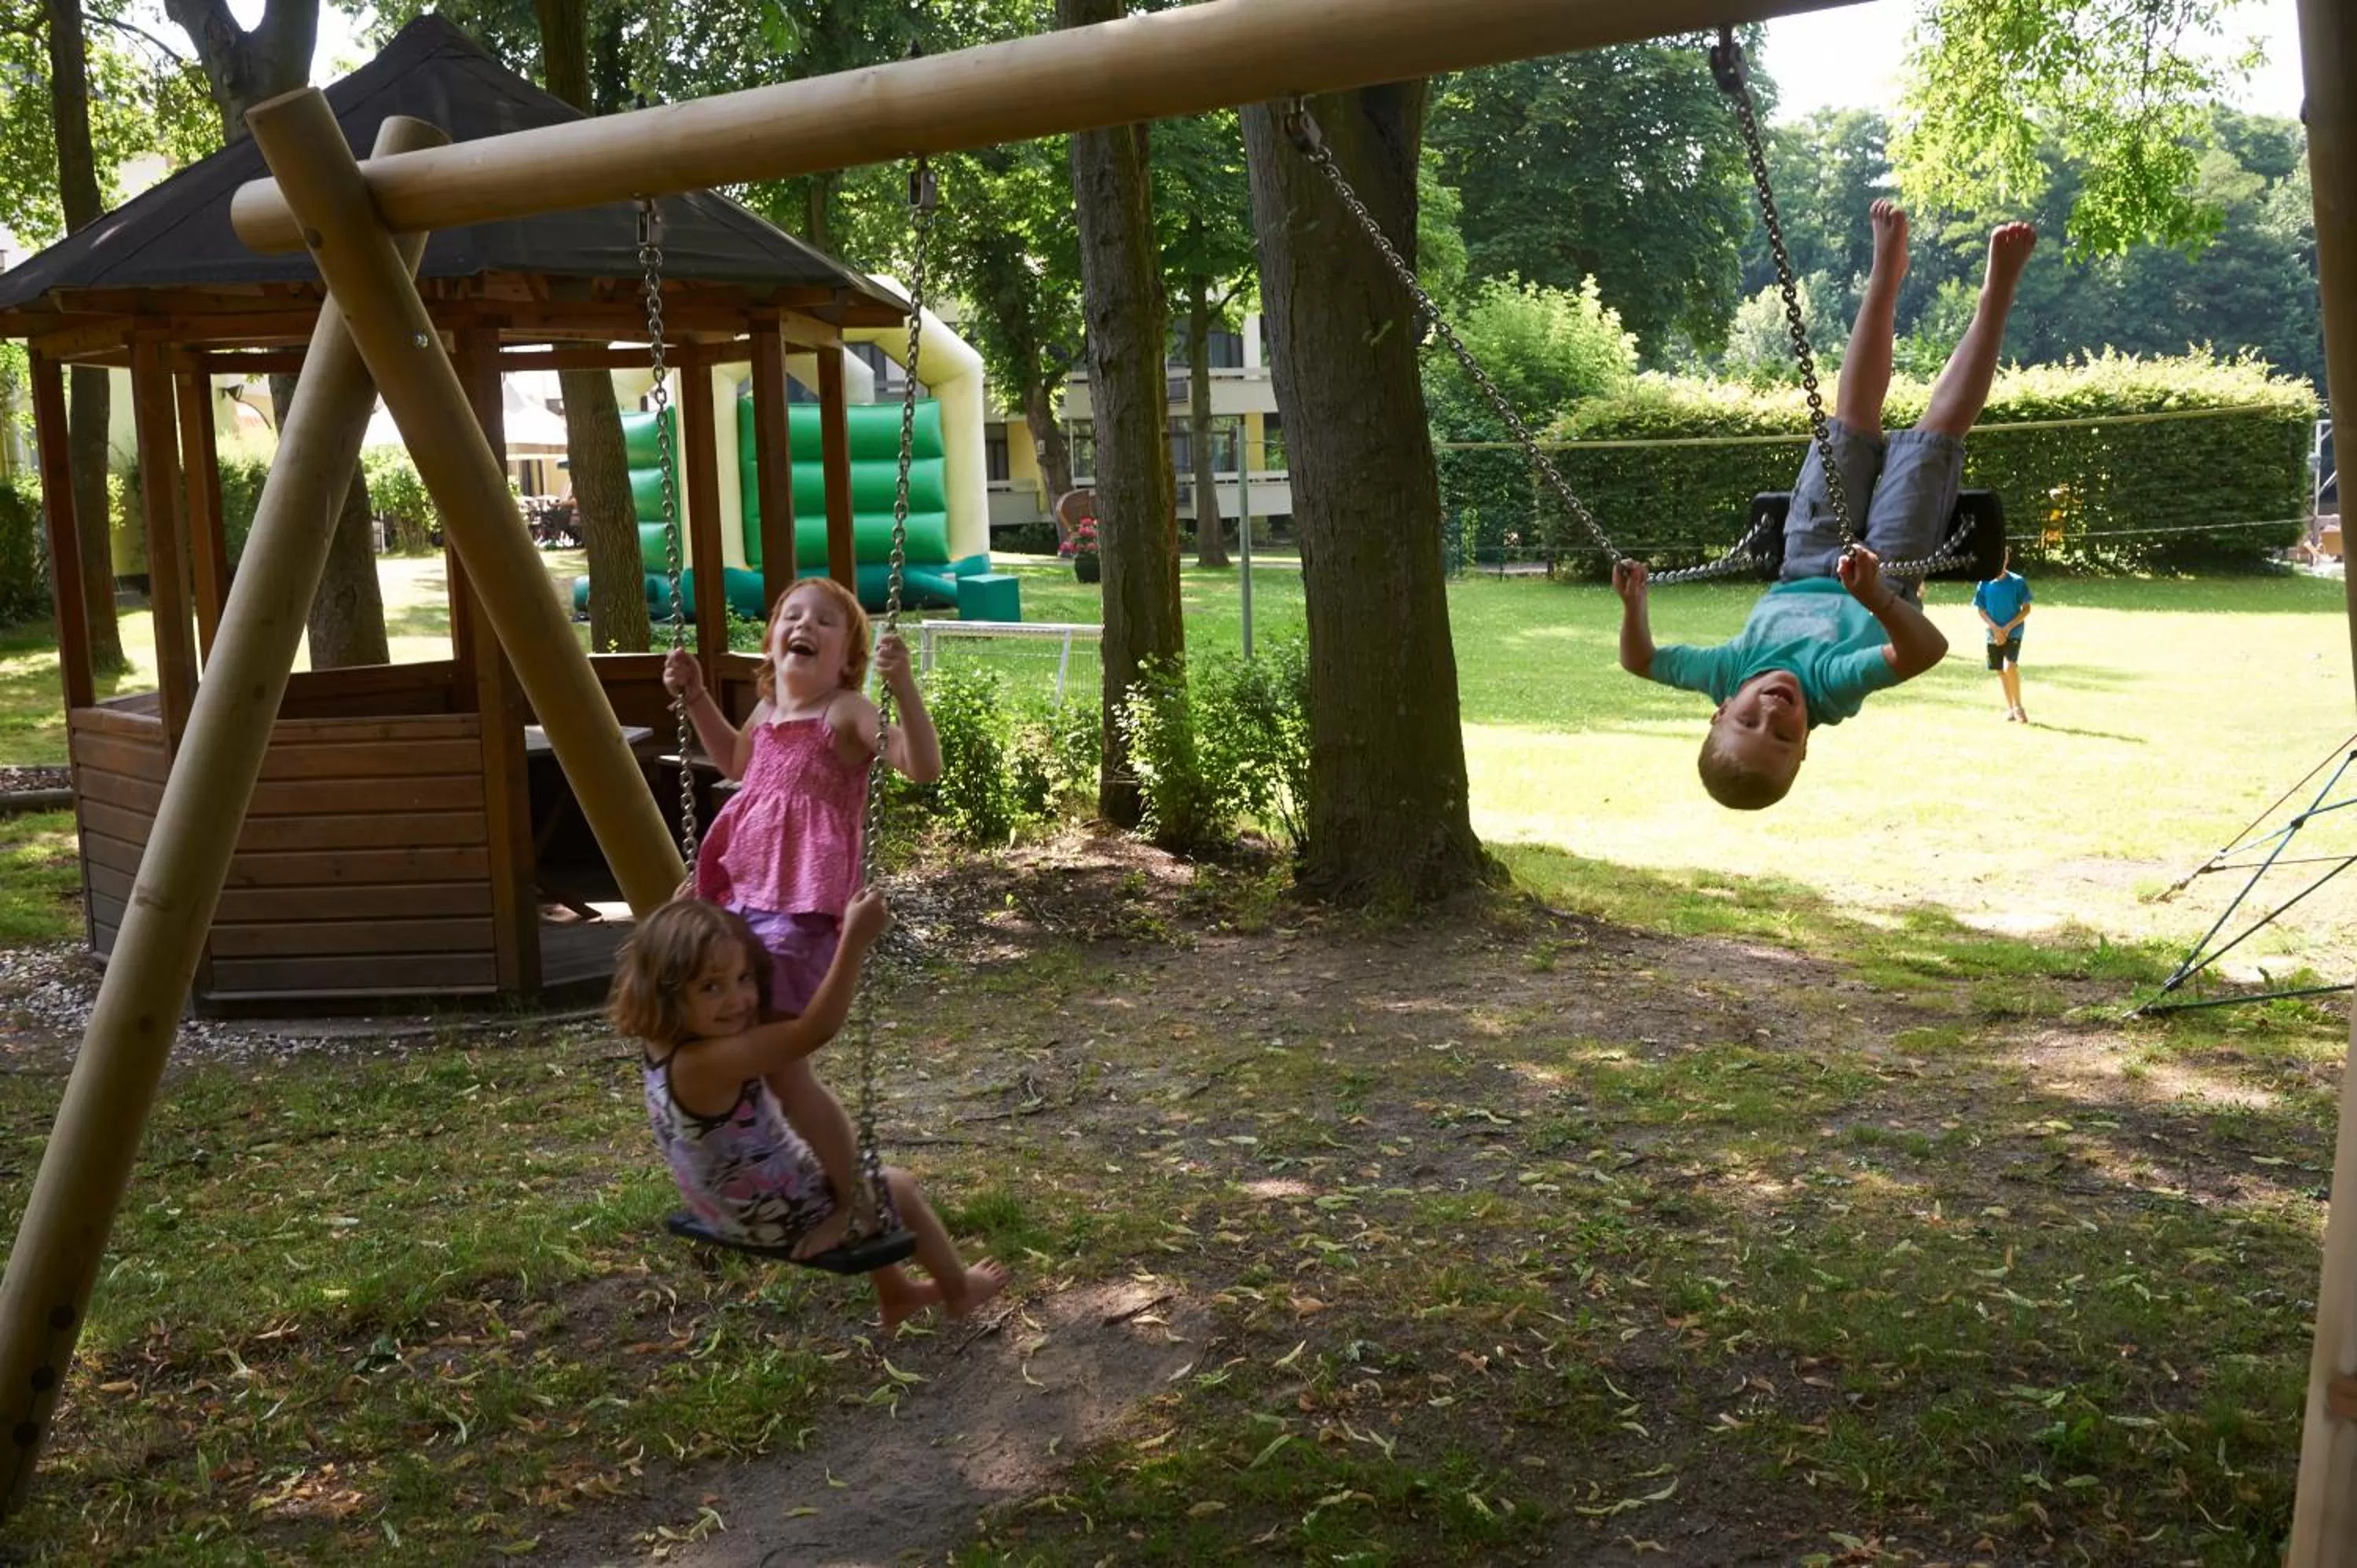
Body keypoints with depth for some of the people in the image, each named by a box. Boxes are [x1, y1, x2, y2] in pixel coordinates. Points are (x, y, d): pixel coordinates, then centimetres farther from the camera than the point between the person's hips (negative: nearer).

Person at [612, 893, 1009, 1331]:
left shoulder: (661, 1043, -13)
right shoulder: (709, 1062, -40)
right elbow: (815, 1030, -41)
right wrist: (855, 938, -43)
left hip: (731, 1210, 8)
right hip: (781, 1218, -8)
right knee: (899, 1186, 19)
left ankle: (896, 1294, 52)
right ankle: (959, 1290, 44)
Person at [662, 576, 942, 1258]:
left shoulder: (848, 713, -10)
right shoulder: (767, 711, 13)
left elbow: (924, 767, -25)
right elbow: (736, 761, 36)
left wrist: (903, 685, -34)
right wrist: (695, 697, 26)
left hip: (802, 908, -8)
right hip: (741, 897, 9)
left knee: (780, 1062, -10)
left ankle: (851, 1200, 9)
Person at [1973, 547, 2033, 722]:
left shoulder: (2018, 582, -6)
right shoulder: (1984, 584, 2)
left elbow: (2026, 609, -4)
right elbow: (1981, 611, 5)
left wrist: (2008, 627, -14)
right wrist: (1995, 628, -11)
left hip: (2013, 633, -4)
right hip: (1993, 634, 4)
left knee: (2010, 666, -22)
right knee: (2001, 671, 10)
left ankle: (2018, 706, -7)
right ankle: (2010, 708, 25)